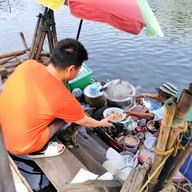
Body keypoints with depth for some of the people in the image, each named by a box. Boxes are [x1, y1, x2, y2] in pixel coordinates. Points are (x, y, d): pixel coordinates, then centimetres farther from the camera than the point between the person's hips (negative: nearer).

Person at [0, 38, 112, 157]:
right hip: (20, 145, -5)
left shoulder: (28, 65, -14)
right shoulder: (65, 100, -26)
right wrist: (101, 123, 15)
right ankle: (40, 149, 10)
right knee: (70, 113, 1)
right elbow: (85, 122, -5)